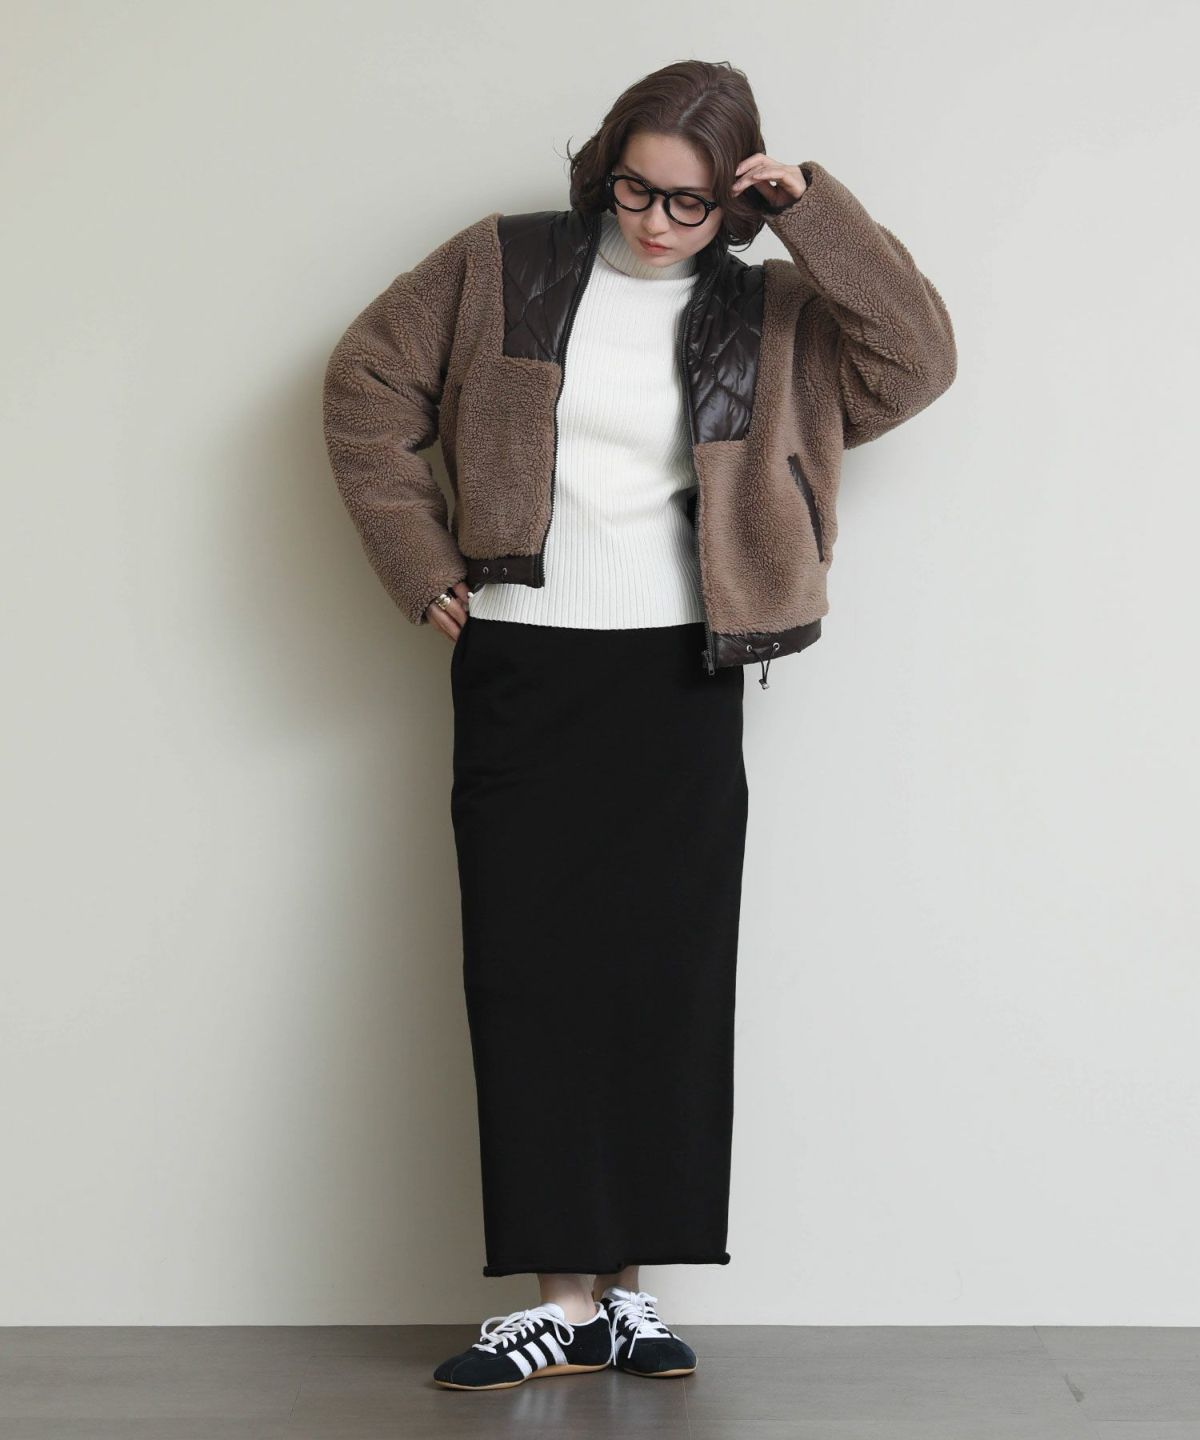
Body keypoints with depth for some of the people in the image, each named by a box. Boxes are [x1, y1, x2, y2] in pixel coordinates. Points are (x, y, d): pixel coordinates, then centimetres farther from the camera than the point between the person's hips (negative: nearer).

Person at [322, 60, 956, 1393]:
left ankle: (631, 1287, 10)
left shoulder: (769, 315, 8)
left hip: (682, 682, 1)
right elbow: (368, 386, 9)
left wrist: (817, 212, -6)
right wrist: (422, 567, 3)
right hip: (520, 671, 0)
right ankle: (564, 1297, 3)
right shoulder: (502, 266, 6)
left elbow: (917, 361, -3)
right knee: (533, 971, -3)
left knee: (668, 973, 0)